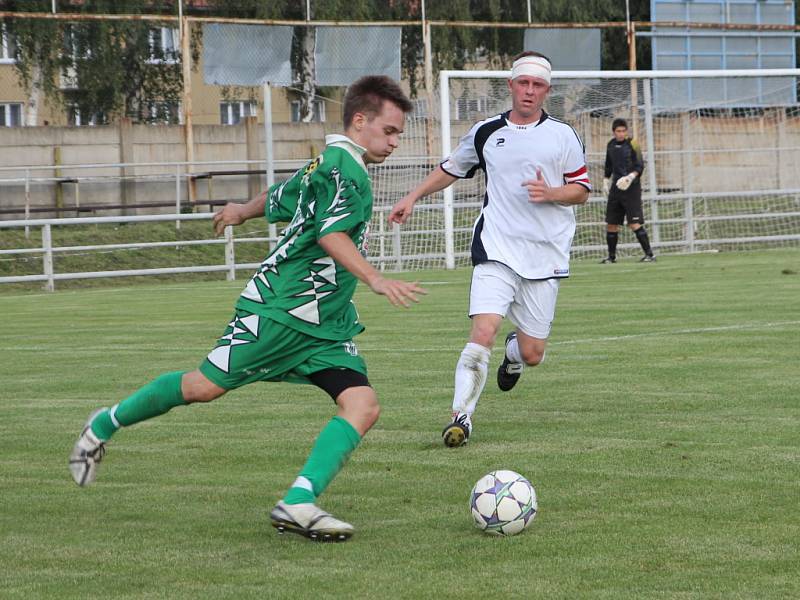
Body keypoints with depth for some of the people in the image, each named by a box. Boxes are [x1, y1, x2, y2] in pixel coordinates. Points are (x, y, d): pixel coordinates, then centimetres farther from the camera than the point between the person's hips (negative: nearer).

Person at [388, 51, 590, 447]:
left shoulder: (563, 136, 4)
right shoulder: (486, 132, 7)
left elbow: (582, 190, 8)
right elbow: (450, 168, 23)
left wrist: (551, 193, -12)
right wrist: (413, 197, 16)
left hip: (546, 254, 1)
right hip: (496, 250, -1)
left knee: (532, 353, 4)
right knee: (483, 331, -21)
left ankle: (514, 352, 42)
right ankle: (461, 416, -15)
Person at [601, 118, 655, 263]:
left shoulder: (632, 144, -6)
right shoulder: (611, 145, 11)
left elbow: (640, 166, -9)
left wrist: (630, 177, -24)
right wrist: (606, 181, 20)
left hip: (631, 188, -6)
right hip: (616, 188, 6)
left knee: (635, 224, -13)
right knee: (611, 224, 6)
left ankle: (649, 254, -10)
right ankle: (611, 256, 18)